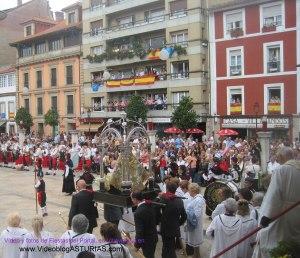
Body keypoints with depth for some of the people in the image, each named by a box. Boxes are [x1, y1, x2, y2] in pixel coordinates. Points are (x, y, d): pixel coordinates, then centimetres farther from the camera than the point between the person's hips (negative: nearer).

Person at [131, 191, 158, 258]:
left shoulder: (138, 212, -28)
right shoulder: (150, 206, -6)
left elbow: (139, 231, -23)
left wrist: (137, 243, -11)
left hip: (146, 240, -7)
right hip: (154, 237, 7)